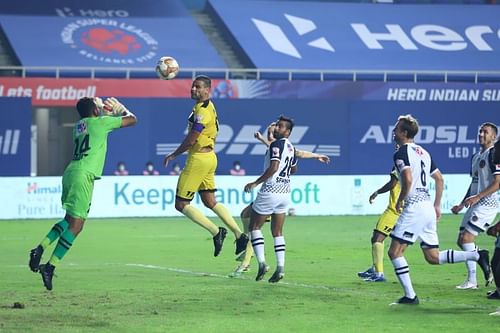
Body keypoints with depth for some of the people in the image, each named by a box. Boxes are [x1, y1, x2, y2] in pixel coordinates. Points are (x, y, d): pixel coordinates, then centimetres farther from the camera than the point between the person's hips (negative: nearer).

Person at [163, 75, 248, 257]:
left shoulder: (202, 111, -19)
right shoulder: (208, 107, 13)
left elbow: (191, 140, -20)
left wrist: (173, 155, -7)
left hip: (198, 158, -10)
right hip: (209, 158, 10)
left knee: (181, 204, -3)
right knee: (210, 202, 14)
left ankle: (216, 232, -5)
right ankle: (240, 235, 10)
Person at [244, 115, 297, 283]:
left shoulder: (277, 145, -14)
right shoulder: (290, 147, 11)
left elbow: (273, 168, -25)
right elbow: (294, 169, 25)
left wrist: (255, 183, -19)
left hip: (271, 191, -8)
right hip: (285, 192, 8)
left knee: (254, 227, 5)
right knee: (277, 232, 10)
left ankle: (262, 263, -6)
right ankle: (280, 267, 0)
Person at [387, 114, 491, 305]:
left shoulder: (401, 153, -9)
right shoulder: (423, 152, 19)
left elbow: (408, 180, -23)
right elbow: (440, 179, 22)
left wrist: (399, 202, -9)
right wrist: (437, 206, 25)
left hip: (414, 208, -9)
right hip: (428, 207, 9)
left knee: (395, 252, -1)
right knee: (433, 258, 12)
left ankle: (410, 296, -3)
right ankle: (477, 255, 0)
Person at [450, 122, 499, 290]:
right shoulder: (476, 156, 18)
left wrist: (477, 197, -23)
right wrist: (462, 205, 21)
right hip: (475, 204, 10)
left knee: (466, 238, -16)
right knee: (461, 241, 6)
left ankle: (472, 280, -12)